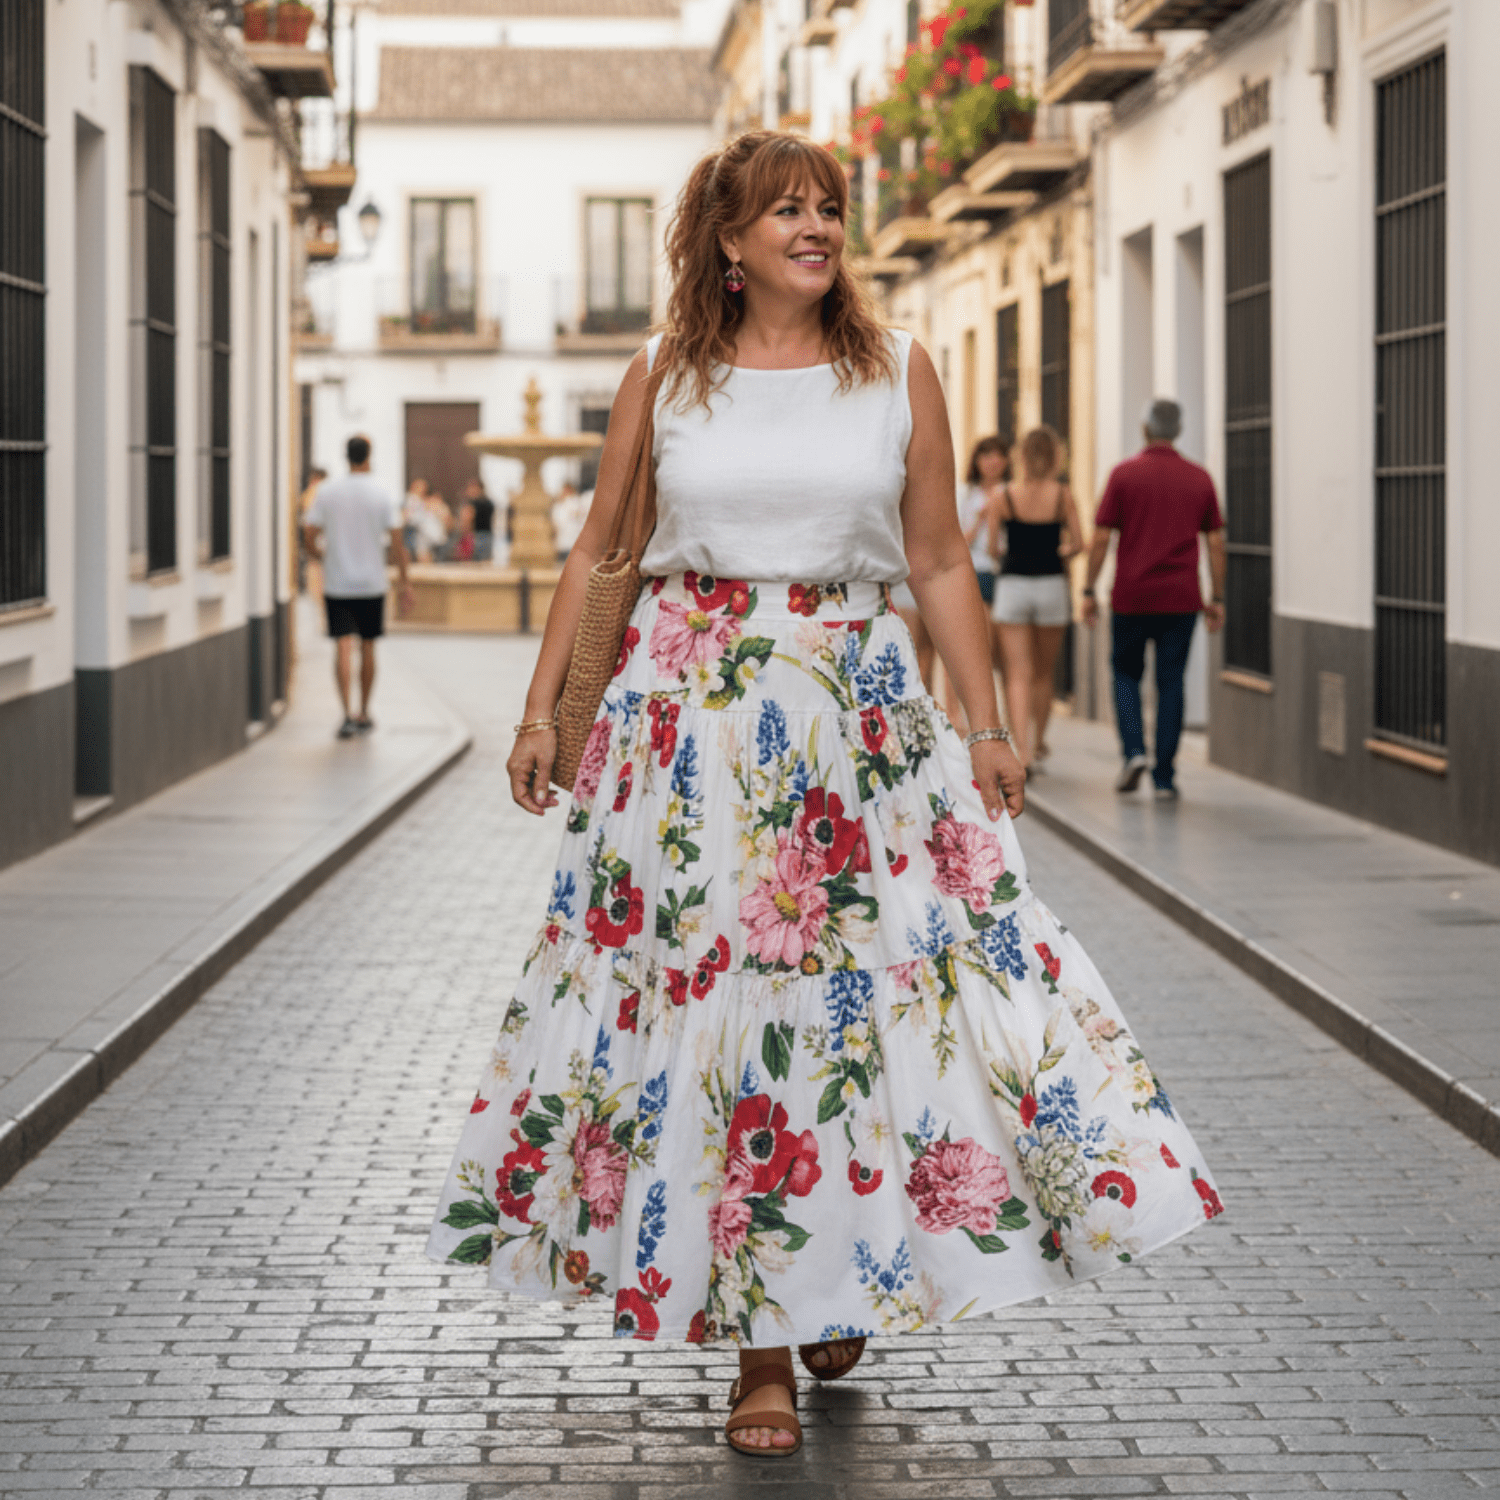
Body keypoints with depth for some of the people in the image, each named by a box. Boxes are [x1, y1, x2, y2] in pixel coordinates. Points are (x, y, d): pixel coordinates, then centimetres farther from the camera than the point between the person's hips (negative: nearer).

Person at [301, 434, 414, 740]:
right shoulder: (382, 496, -5)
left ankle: (347, 713, -17)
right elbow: (396, 541, -7)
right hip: (372, 583, 0)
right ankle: (364, 715, 22)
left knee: (343, 646, -4)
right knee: (367, 647, 12)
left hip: (336, 584, 0)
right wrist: (405, 582, 2)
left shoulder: (327, 492, -2)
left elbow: (309, 536, -2)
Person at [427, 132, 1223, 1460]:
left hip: (859, 717, 0)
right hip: (688, 718, 0)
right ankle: (761, 1350, 9)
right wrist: (541, 708, 7)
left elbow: (941, 563, 6)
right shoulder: (663, 376, 5)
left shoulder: (898, 371, 4)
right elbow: (597, 549, 11)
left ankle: (842, 1281, 26)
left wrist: (988, 727, 2)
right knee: (699, 992, -1)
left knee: (848, 992, -1)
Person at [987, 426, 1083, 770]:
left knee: (1018, 675, -2)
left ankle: (1022, 750, -17)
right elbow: (1078, 544, -4)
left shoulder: (1002, 496, -5)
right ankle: (1038, 744, 30)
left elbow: (993, 546, -3)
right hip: (1052, 585, 1)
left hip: (1012, 585, -1)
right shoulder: (1062, 494, -4)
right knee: (1043, 674, 17)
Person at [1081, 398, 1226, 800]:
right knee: (1171, 683, 5)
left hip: (1131, 597, -2)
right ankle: (1164, 778, 3)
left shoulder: (1125, 474, -3)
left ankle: (1134, 750, -4)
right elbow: (1215, 543, 5)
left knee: (1126, 673, 16)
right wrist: (1216, 598, 12)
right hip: (1181, 600, 2)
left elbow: (1101, 538, -4)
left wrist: (1089, 591, 3)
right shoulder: (1199, 479, 4)